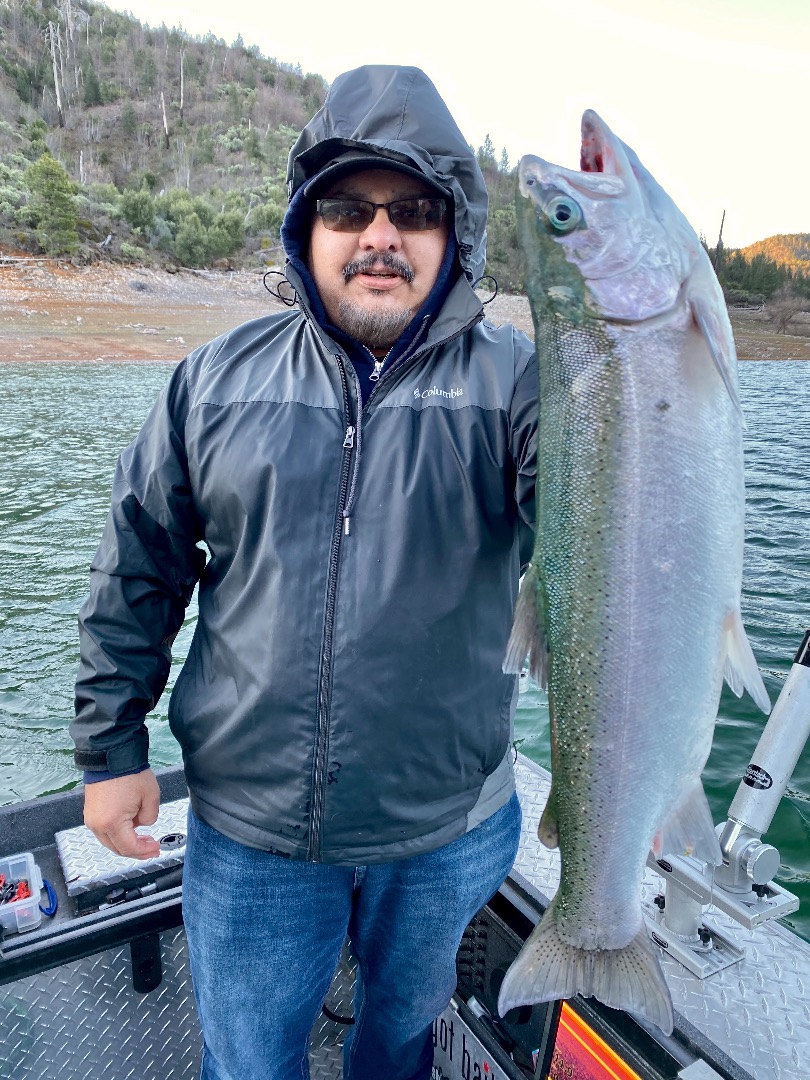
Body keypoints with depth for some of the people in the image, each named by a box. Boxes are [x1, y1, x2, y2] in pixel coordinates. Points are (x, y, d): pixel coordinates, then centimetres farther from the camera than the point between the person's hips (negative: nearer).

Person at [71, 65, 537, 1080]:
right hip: (248, 829, 1)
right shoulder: (220, 380, -3)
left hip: (447, 833, 0)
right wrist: (110, 745, 3)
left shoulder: (514, 380, -10)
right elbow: (136, 571, 2)